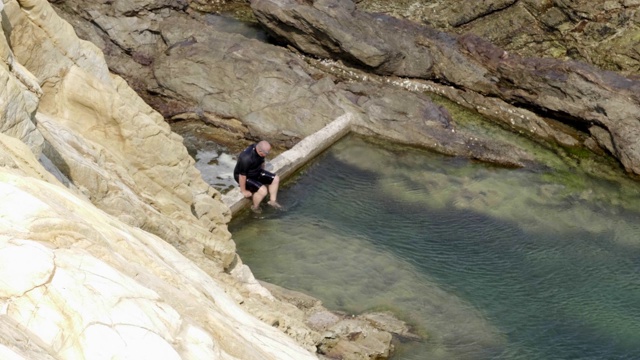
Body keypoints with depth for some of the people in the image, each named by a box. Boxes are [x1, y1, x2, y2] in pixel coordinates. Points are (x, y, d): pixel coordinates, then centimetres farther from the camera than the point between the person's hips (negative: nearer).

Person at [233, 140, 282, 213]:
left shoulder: (259, 149, -13)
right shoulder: (246, 158, -38)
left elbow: (262, 162, 9)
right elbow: (242, 176, -29)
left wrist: (264, 176, 20)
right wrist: (244, 191, -19)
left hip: (257, 172, 8)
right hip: (246, 177, -8)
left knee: (276, 179, 4)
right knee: (263, 190, -25)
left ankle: (272, 200, 19)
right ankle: (255, 207, 2)